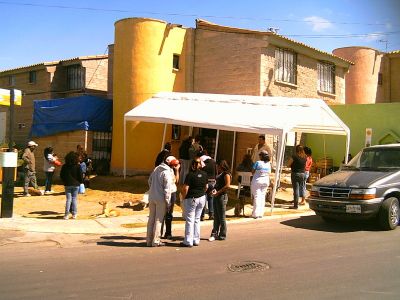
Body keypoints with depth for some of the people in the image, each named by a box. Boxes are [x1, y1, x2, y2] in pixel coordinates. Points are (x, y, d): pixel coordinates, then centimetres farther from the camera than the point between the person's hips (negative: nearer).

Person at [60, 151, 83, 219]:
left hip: (67, 185, 1)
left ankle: (67, 214, 0)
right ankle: (74, 214, 10)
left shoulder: (64, 166, -2)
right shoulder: (78, 166, -7)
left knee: (68, 199, 4)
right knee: (74, 199, 8)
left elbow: (61, 175, 4)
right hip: (76, 184, -1)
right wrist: (81, 182, 13)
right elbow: (80, 176, -4)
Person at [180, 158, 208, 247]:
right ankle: (196, 240, 18)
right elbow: (206, 187, 11)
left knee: (190, 220, 1)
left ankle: (188, 241, 5)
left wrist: (183, 197, -4)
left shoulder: (190, 175, -16)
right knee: (197, 220, 14)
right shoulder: (204, 174, 2)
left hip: (191, 199, -6)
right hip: (202, 198, 6)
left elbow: (185, 188, -18)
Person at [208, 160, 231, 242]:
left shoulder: (226, 174, -10)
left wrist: (218, 192, -17)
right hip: (216, 197, 9)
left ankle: (222, 235, 9)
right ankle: (214, 234, 16)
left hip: (222, 196, -9)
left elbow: (227, 186, -21)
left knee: (221, 217, 0)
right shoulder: (220, 174, 16)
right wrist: (214, 189, 3)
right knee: (216, 217, 10)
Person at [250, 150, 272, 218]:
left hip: (257, 181, -5)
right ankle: (261, 213, 12)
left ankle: (256, 214, -1)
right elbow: (269, 173, 9)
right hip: (266, 181, 5)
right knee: (262, 197, 10)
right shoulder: (269, 164, 2)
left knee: (257, 197, -2)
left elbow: (252, 172, -5)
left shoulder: (258, 163, -13)